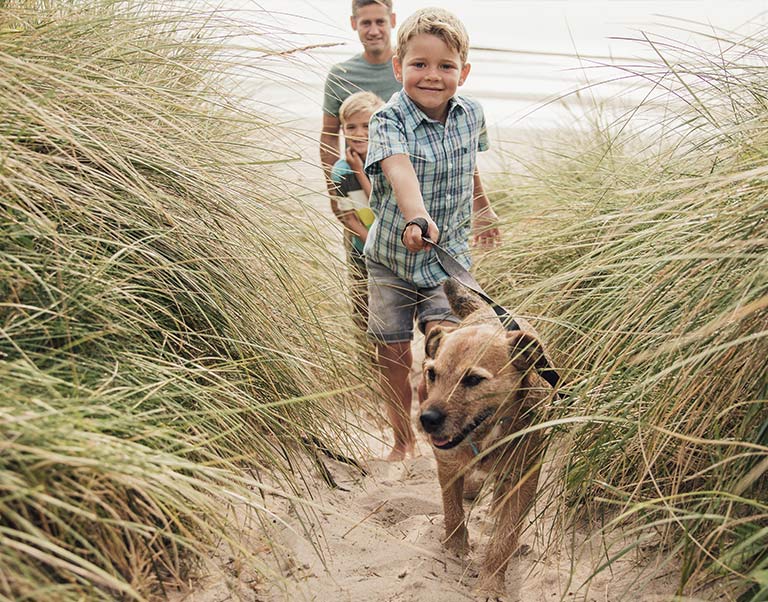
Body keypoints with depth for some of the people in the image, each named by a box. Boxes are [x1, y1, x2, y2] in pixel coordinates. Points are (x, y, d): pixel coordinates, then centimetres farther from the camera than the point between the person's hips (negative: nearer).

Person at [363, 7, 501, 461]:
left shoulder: (471, 115, -3)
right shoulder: (389, 120, -18)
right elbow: (399, 170, -39)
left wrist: (482, 209, 33)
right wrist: (417, 217, -58)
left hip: (450, 254, 2)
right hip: (392, 257, -1)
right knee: (394, 354, 7)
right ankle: (404, 438, 29)